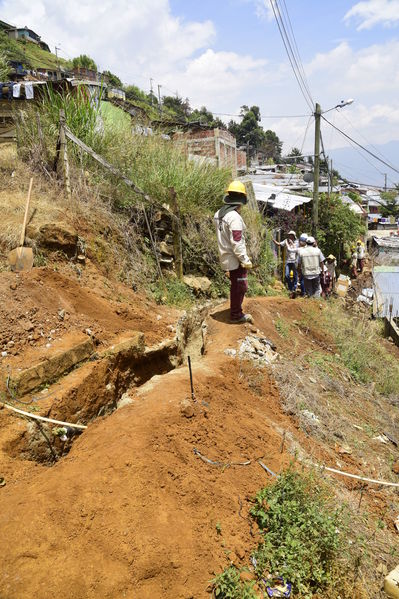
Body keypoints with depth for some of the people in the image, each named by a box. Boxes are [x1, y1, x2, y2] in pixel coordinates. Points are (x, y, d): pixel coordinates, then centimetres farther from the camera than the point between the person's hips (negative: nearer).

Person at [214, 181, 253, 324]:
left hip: (226, 257, 9)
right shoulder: (234, 217, -22)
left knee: (235, 285, 21)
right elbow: (237, 243, -24)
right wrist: (245, 260, -18)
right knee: (240, 286, 3)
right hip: (235, 259, -9)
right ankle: (236, 315, 12)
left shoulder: (218, 214, 6)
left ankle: (236, 312, 33)